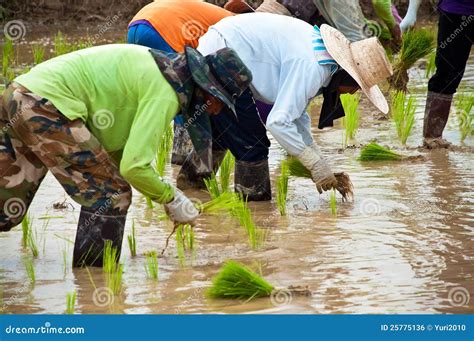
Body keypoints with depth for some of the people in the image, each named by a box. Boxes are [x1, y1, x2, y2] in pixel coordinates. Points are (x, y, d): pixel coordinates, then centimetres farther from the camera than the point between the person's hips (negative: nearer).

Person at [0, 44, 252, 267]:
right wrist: (172, 199, -2)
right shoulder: (165, 95, -13)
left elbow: (117, 148, 20)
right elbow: (134, 166, -19)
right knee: (111, 195, -4)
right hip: (45, 106, -10)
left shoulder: (161, 68, 17)